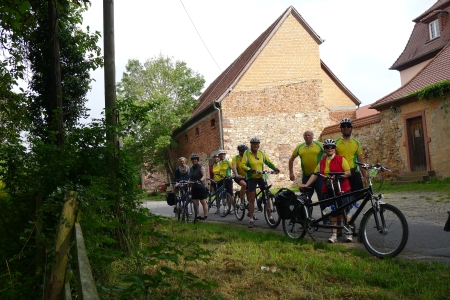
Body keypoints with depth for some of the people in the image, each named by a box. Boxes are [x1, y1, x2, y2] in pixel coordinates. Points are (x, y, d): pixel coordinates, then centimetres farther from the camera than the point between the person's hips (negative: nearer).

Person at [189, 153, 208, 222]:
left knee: (203, 202, -2)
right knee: (195, 203, 4)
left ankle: (205, 216, 3)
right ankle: (198, 216, 10)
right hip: (194, 188, 6)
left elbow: (204, 176, -17)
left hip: (200, 187, -6)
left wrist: (200, 180, -35)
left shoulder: (201, 167, -4)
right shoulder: (191, 168, 15)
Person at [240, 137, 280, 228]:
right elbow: (242, 165, -13)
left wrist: (275, 168, -10)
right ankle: (251, 219, 7)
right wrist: (249, 170, -32)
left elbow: (268, 162, 7)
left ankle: (270, 216, 13)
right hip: (251, 178, -3)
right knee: (251, 199, -1)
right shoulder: (247, 153, -6)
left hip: (261, 177, 3)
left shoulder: (261, 153, 5)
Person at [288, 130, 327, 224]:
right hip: (306, 177, 3)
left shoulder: (320, 145, 1)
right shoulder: (299, 147, 9)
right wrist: (291, 172, 17)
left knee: (323, 198, 0)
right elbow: (291, 159, 20)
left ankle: (326, 220, 10)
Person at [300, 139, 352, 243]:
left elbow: (349, 172, -4)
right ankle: (334, 234, 11)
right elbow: (315, 174, 8)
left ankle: (348, 233, 13)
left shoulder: (341, 159, -1)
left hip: (342, 189, -3)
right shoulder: (322, 162, 11)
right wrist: (306, 184, -1)